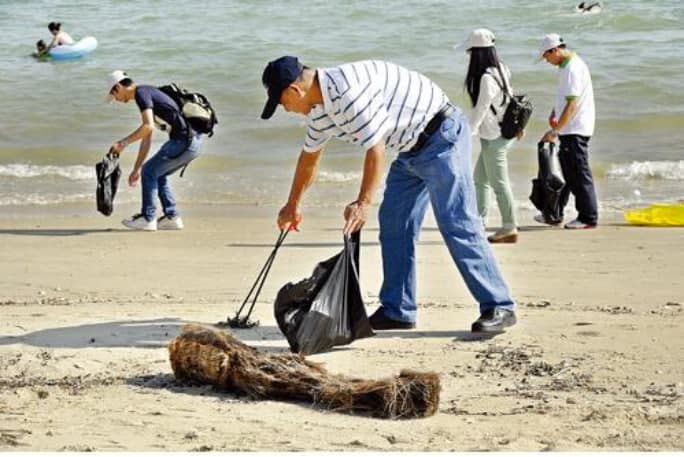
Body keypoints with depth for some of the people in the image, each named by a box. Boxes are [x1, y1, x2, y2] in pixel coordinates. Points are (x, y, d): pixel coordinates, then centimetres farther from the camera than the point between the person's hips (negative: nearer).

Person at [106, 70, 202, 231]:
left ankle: (147, 219, 4)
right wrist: (136, 169, 30)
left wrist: (123, 142, -12)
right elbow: (146, 139, 28)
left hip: (184, 141, -9)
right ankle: (172, 217, 17)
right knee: (157, 174, 19)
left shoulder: (141, 93, -6)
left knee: (149, 171, 0)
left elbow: (148, 126, -21)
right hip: (193, 141, 9)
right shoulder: (148, 93, 24)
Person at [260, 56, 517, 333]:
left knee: (456, 224, -14)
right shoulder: (319, 108, 8)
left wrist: (363, 203, -25)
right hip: (412, 147, 10)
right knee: (393, 224, 7)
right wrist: (293, 205, 35)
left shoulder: (348, 90, -26)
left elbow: (375, 148, -26)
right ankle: (396, 311, 11)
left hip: (441, 135, -10)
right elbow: (309, 156, 24)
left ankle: (499, 307, -11)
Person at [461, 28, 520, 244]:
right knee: (479, 179, 16)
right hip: (498, 133, 10)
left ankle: (509, 228, 6)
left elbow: (481, 109, -20)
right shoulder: (500, 70, 5)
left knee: (499, 183, -1)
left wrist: (465, 134, -17)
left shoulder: (487, 78, -21)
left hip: (494, 137, -10)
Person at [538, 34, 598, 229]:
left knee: (580, 174, -4)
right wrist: (554, 112, 13)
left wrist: (555, 131, -22)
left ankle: (588, 218, 2)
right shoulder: (567, 66, 13)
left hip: (575, 130, -10)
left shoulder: (573, 69, -19)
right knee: (566, 172, 14)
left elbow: (572, 105, -24)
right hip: (569, 130, 10)